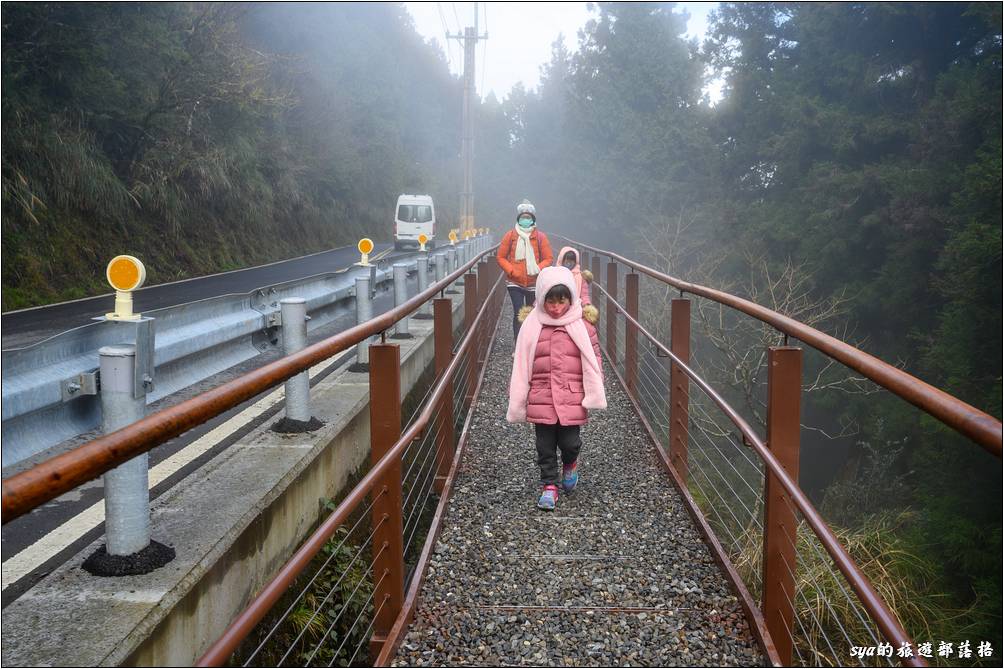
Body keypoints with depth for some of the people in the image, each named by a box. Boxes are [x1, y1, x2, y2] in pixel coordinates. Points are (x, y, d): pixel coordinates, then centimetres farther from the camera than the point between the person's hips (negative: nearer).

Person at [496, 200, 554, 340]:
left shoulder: (540, 237, 0)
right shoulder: (510, 236, 0)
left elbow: (549, 258, 1)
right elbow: (500, 257, 2)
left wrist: (538, 269, -17)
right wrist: (511, 271, -12)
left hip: (534, 283, 1)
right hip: (515, 283, -1)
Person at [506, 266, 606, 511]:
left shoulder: (582, 324, -3)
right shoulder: (532, 325, -2)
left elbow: (593, 359, 1)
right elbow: (520, 363, 3)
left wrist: (594, 394, -4)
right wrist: (517, 399, 3)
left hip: (572, 398, -1)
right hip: (541, 397, 1)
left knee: (569, 442, 3)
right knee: (545, 446, 7)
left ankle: (570, 463, 36)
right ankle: (549, 485, 21)